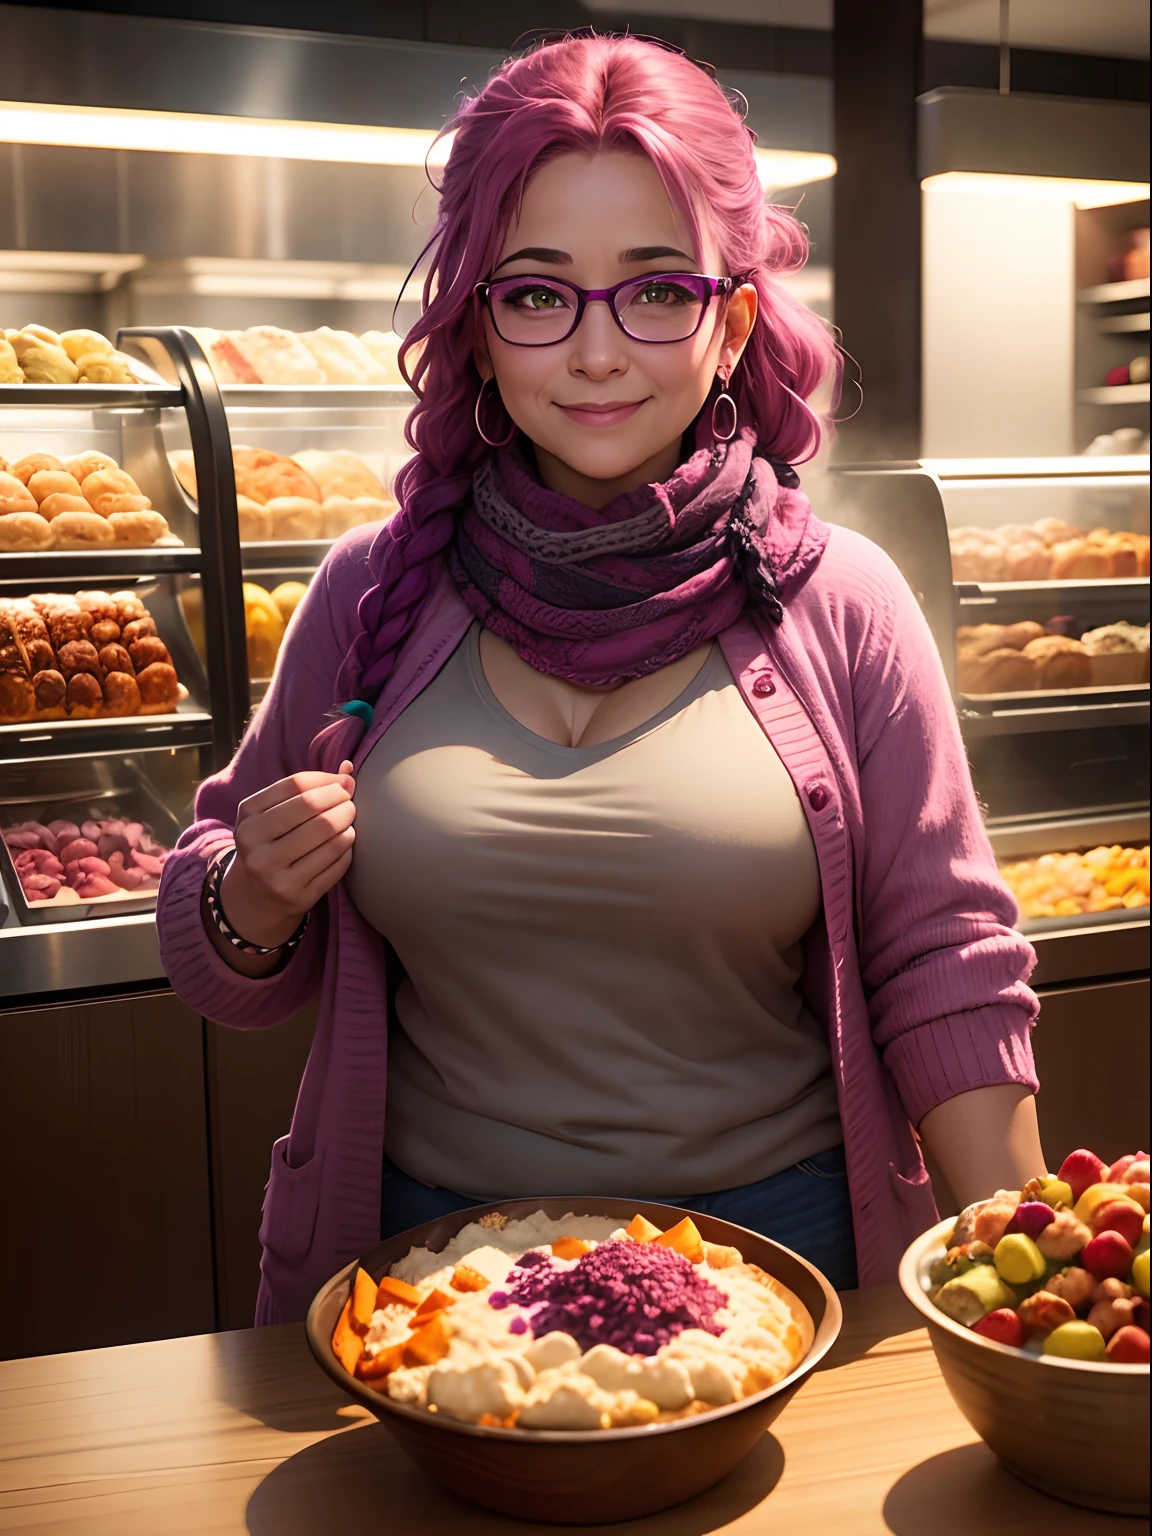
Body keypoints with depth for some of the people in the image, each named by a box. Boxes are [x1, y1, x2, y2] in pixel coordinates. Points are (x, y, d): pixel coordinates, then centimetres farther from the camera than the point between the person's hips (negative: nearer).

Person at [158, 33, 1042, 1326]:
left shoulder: (836, 603, -8)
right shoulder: (374, 592, -5)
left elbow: (943, 970, -5)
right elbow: (232, 973, 5)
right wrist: (253, 907, -17)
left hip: (773, 1242, -1)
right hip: (426, 1253, 2)